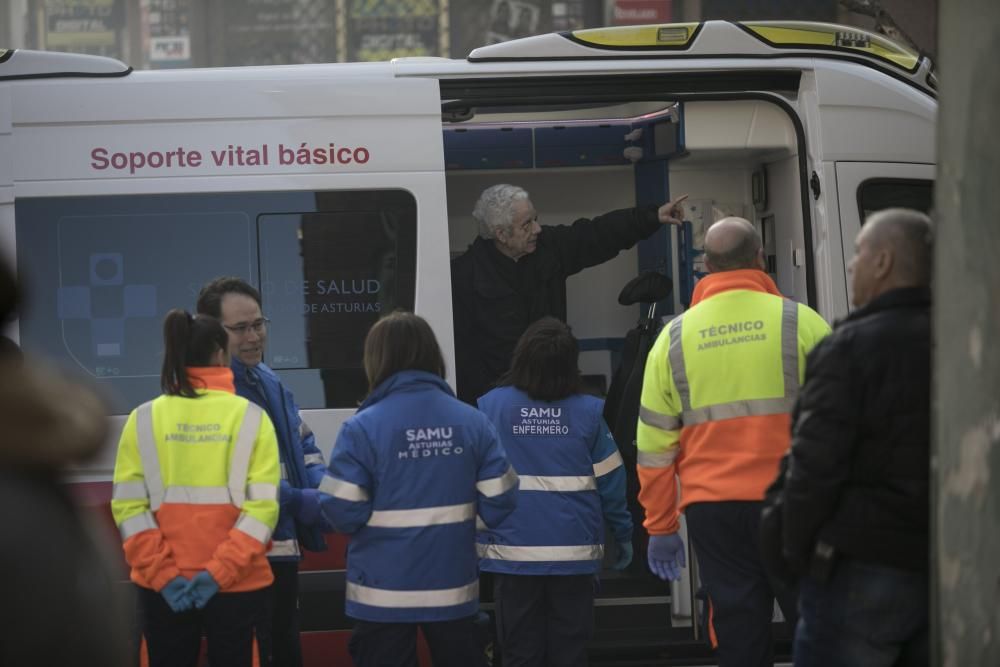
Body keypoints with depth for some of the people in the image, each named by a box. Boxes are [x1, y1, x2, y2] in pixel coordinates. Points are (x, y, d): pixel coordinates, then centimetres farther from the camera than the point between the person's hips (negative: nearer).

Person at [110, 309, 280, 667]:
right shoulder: (251, 417, -3)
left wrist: (162, 573, -7)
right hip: (239, 586, -2)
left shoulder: (143, 419, 1)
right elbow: (262, 506, -11)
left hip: (160, 586, 2)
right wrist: (221, 572, -12)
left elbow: (129, 506, -5)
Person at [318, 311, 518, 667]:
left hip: (385, 592, -3)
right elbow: (497, 503, -2)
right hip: (453, 587, 3)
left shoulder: (362, 428, -13)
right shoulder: (473, 422, -2)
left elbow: (343, 512, -15)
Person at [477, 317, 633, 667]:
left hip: (513, 554, 0)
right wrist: (623, 534, 13)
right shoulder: (590, 411, -4)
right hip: (574, 555, 0)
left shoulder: (490, 406, -6)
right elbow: (610, 480, 1)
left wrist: (476, 539, 10)